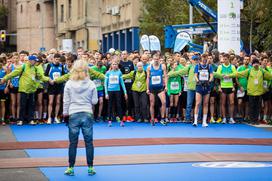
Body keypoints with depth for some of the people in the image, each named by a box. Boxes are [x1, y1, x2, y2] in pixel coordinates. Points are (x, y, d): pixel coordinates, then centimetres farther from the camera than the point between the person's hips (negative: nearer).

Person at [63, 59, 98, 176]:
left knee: (73, 143, 6)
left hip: (73, 115, 0)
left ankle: (71, 168, 10)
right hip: (87, 115, 0)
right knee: (89, 142, 7)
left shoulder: (69, 84, -4)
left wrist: (65, 113, 11)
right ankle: (90, 168, 11)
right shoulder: (91, 84, -3)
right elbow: (94, 101, 2)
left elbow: (66, 101, 0)